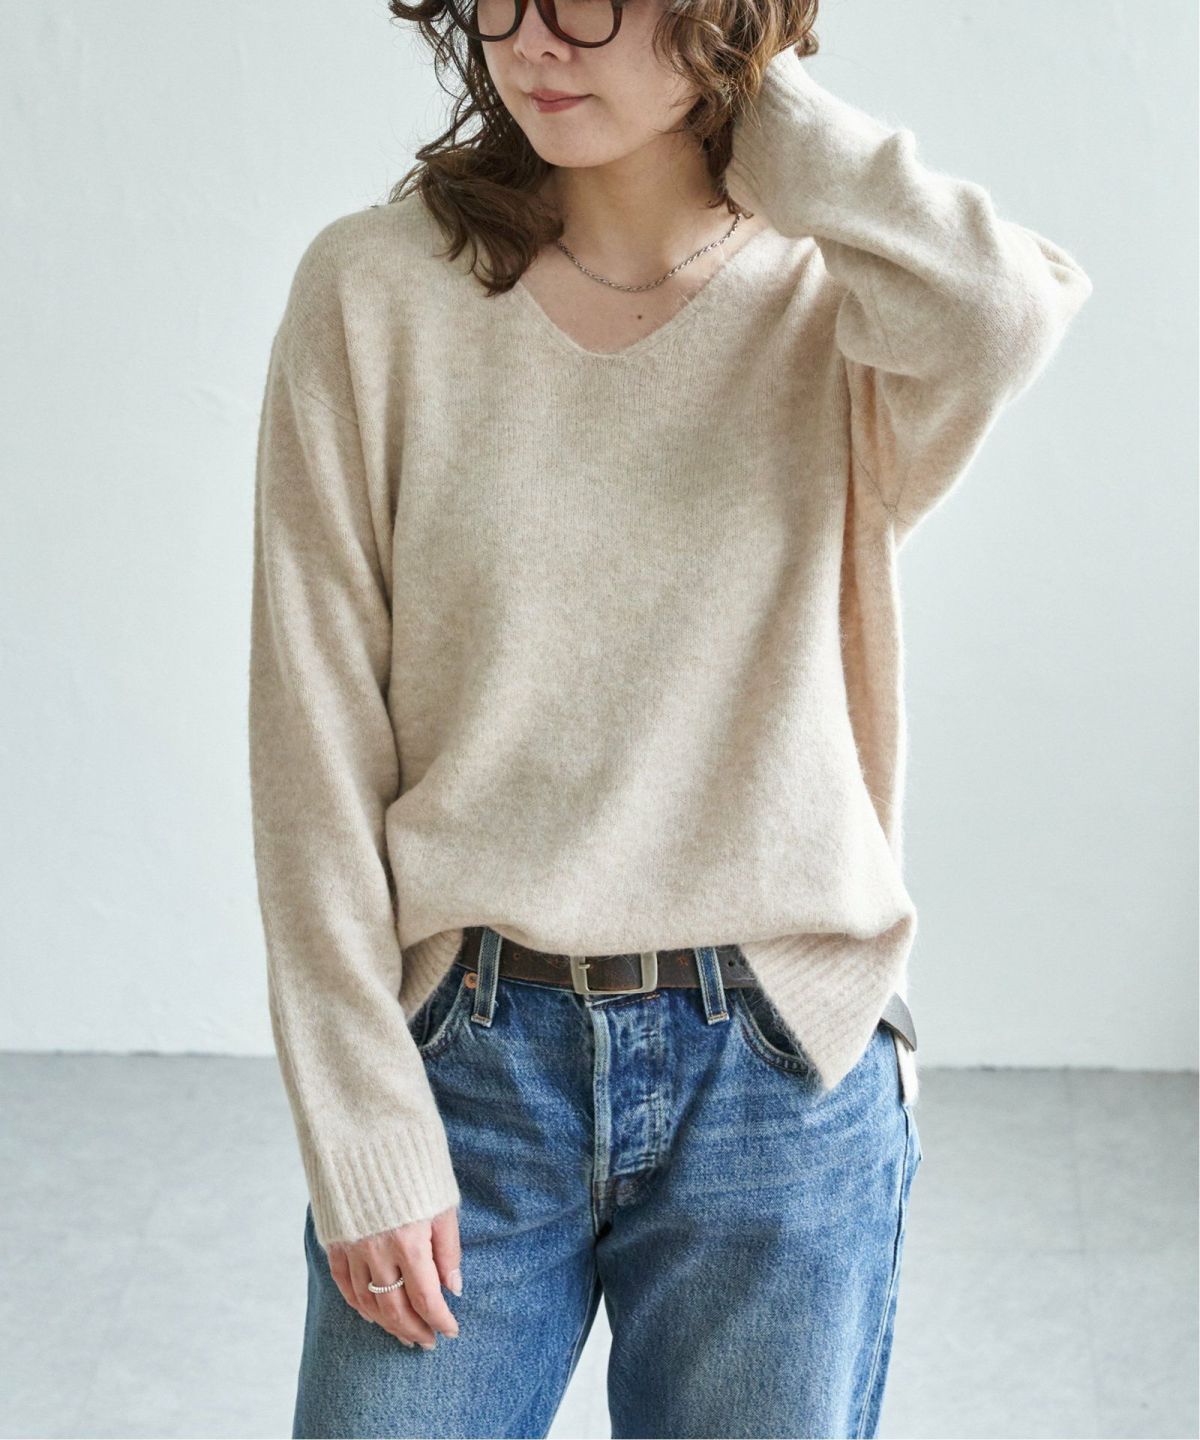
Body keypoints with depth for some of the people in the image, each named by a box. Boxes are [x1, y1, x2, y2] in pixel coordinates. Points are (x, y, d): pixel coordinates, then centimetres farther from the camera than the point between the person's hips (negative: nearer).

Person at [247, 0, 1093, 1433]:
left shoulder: (839, 301, -1)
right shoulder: (374, 288, -4)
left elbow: (1004, 314, -27)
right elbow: (316, 745, -4)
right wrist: (366, 1140, -7)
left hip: (782, 1085, 1)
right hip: (463, 1059, 0)